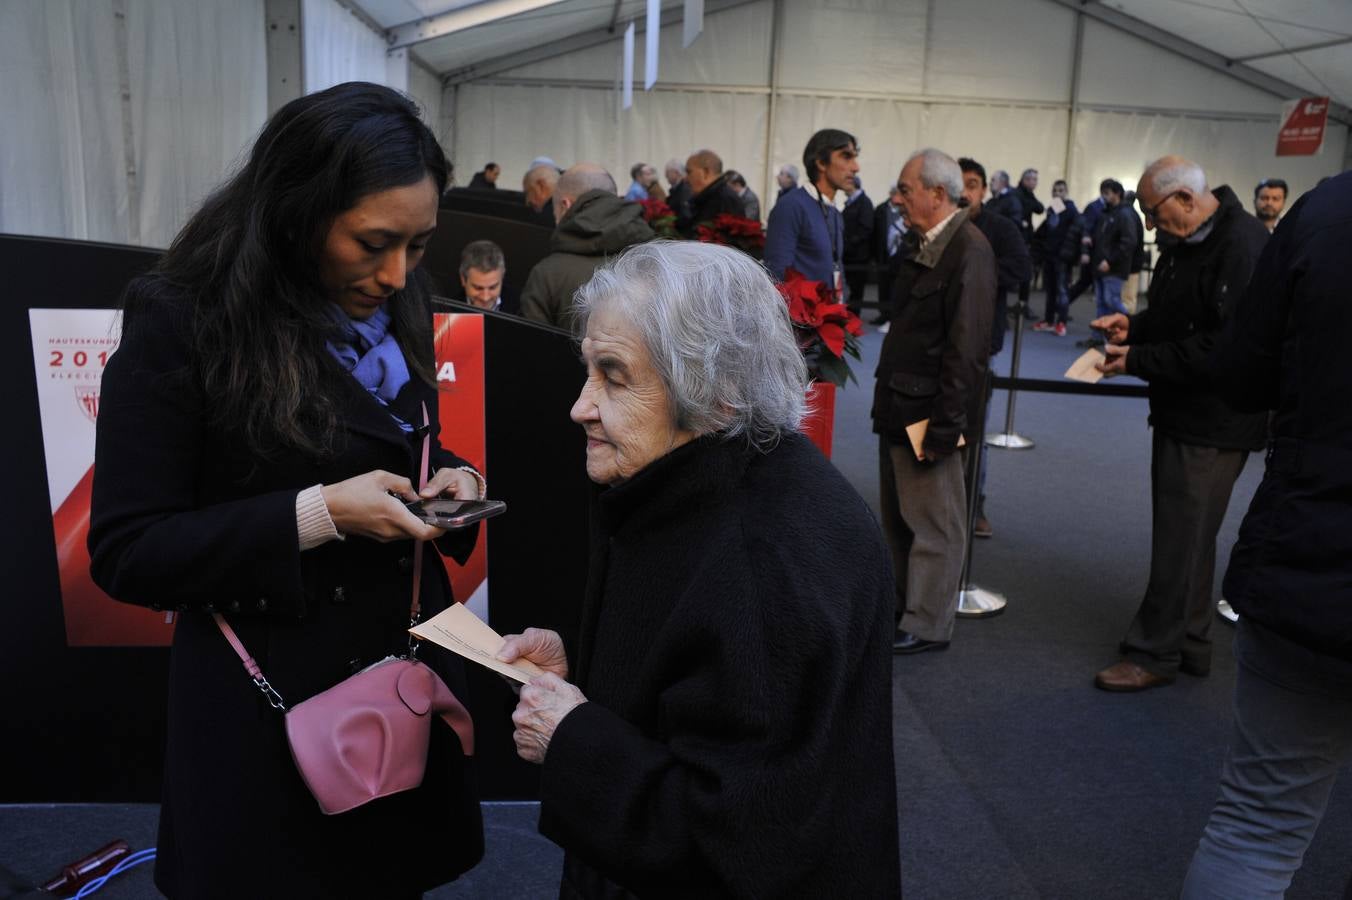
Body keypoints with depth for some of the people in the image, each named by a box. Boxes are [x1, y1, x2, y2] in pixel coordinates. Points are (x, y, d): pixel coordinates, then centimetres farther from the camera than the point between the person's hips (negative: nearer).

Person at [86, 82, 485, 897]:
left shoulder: (397, 311, 2)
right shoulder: (181, 321, -16)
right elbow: (127, 554, -15)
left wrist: (453, 480, -7)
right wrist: (318, 514, -25)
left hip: (406, 663, 5)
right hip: (267, 703, -5)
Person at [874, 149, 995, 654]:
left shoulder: (969, 251, -16)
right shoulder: (924, 244, 12)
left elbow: (966, 349, -20)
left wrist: (943, 427, -21)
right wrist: (887, 401, 13)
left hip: (930, 410, -9)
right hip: (900, 405, 9)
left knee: (932, 522, 3)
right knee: (898, 516, 18)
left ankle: (927, 626, 15)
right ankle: (899, 605, 31)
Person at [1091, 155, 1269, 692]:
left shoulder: (1242, 246, -20)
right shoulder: (1185, 241, 12)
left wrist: (1139, 360, -23)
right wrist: (1134, 327, 4)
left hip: (1213, 423, -10)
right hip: (1180, 412, 10)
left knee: (1181, 541, -2)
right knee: (1186, 536, 17)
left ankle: (1155, 653, 10)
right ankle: (1189, 644, 30)